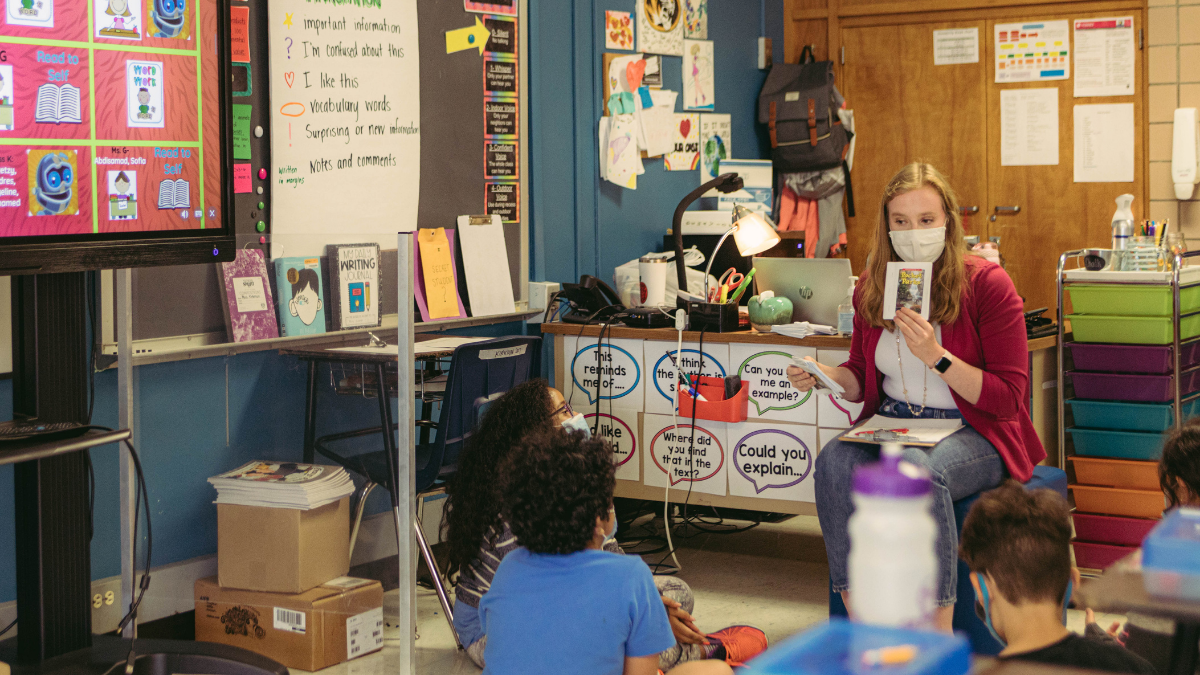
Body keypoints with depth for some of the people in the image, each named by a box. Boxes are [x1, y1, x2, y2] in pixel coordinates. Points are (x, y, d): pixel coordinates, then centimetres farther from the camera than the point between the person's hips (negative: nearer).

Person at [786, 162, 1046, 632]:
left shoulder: (987, 284, -7)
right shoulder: (872, 288, 8)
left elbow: (1007, 398, -10)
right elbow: (863, 382, 18)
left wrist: (937, 357, -21)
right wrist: (825, 376, -4)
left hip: (972, 433, -4)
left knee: (916, 466, -38)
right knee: (834, 462, -28)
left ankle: (940, 641, -30)